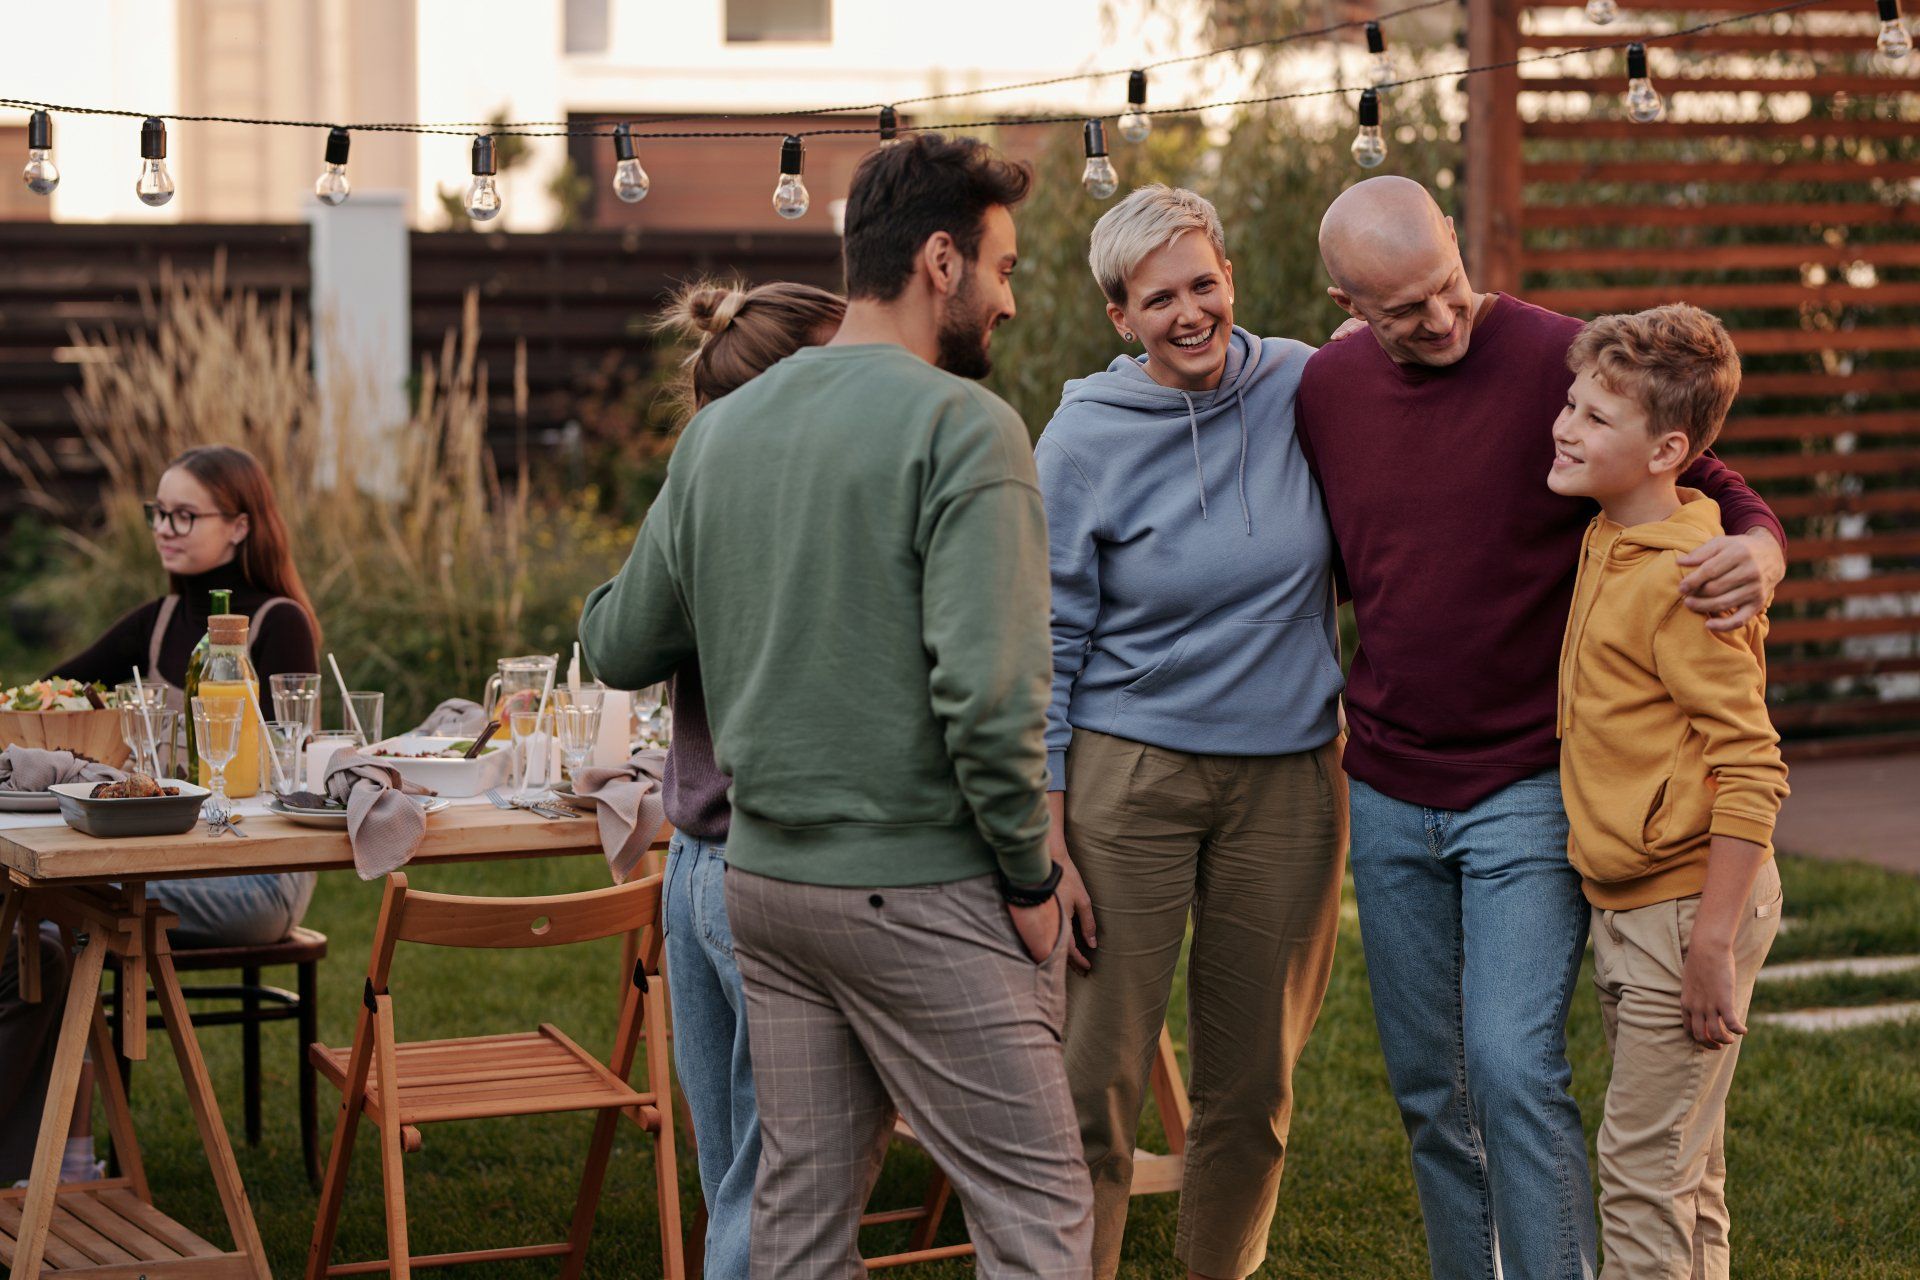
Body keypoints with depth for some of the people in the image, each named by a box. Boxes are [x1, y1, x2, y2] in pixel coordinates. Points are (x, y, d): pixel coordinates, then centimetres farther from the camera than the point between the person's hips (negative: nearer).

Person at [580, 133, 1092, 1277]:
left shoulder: (720, 430, 9)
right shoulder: (960, 425, -12)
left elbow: (620, 647, 15)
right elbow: (989, 688, -20)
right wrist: (1030, 877, -9)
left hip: (764, 878, 7)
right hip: (919, 895, -7)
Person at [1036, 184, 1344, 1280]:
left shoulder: (1301, 387, 1)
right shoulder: (1084, 440, -6)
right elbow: (1051, 645, -3)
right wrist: (1047, 839, -8)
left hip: (1288, 775, 3)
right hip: (1128, 771, -2)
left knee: (1256, 1086, 10)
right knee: (1099, 1076, -5)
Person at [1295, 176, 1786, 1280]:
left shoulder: (1561, 360, -11)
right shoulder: (1327, 388, 3)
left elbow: (1721, 493, -6)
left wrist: (1759, 555, -27)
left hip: (1529, 786, -5)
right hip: (1390, 794, 5)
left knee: (1512, 1066, -16)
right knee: (1430, 1092, 11)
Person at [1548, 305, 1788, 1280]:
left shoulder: (1685, 581, -21)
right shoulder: (1605, 540, 9)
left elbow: (1750, 773, -23)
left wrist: (1713, 944, -23)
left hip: (1687, 908, -9)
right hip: (1626, 906, 9)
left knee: (1644, 1173, -4)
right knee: (1682, 1171, 17)